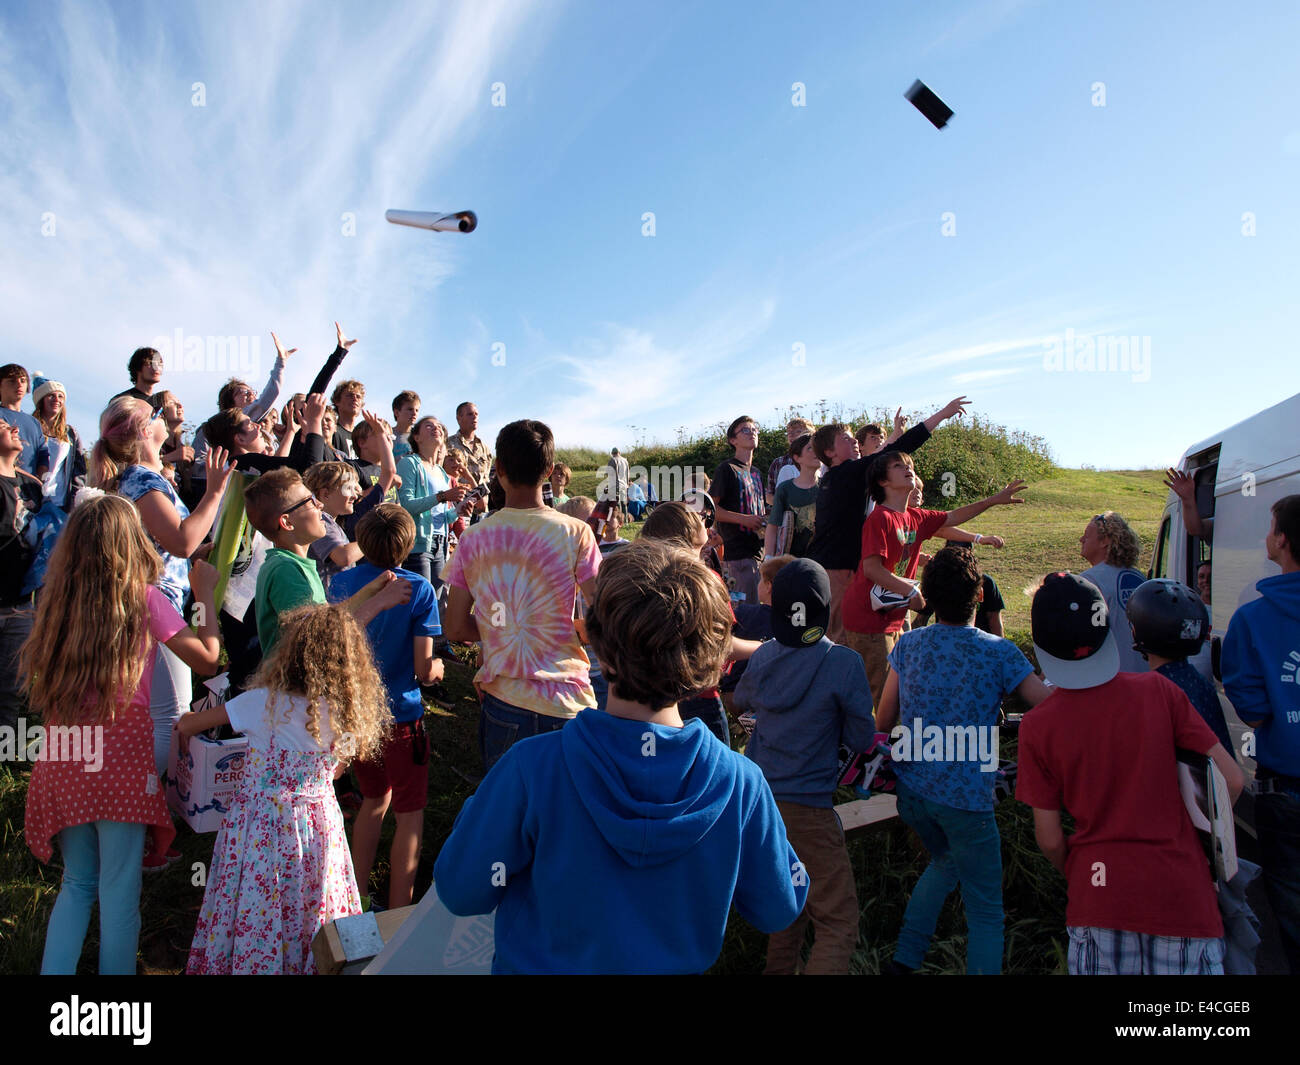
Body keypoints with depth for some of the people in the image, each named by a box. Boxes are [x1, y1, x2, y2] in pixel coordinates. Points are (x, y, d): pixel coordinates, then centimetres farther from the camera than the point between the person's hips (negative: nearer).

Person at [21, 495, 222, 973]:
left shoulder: (56, 599, 8)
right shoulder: (143, 598, -5)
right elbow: (206, 659, -2)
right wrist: (206, 594, 8)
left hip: (63, 760, 5)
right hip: (121, 755, -5)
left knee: (77, 883, 18)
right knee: (119, 889, 5)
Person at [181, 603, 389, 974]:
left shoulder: (264, 703, -16)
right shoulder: (349, 711, -7)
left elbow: (187, 725, -4)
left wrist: (186, 726, 18)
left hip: (263, 828, -3)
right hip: (319, 824, 4)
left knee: (257, 912, 12)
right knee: (310, 911, 17)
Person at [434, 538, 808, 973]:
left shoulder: (529, 770, -32)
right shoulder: (741, 784, -26)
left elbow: (460, 892, -17)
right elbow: (779, 911, -10)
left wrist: (482, 808, -1)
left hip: (538, 963, -1)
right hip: (675, 965, 2)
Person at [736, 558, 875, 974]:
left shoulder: (762, 657, 0)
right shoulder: (843, 664, -16)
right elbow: (861, 739, -6)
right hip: (805, 810, -6)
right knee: (838, 925, 0)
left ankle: (780, 968, 37)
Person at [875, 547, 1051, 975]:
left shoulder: (908, 644, 0)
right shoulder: (998, 653, -11)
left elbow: (883, 721, 6)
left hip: (910, 790, 5)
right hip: (965, 796, -5)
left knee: (945, 861, 31)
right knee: (985, 911, 9)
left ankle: (904, 958, 29)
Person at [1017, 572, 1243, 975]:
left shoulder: (1037, 726, -9)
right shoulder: (1157, 691, -8)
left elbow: (1050, 839, -3)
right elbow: (1230, 780, -3)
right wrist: (1201, 835, 14)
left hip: (1099, 899, -1)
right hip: (1180, 896, 1)